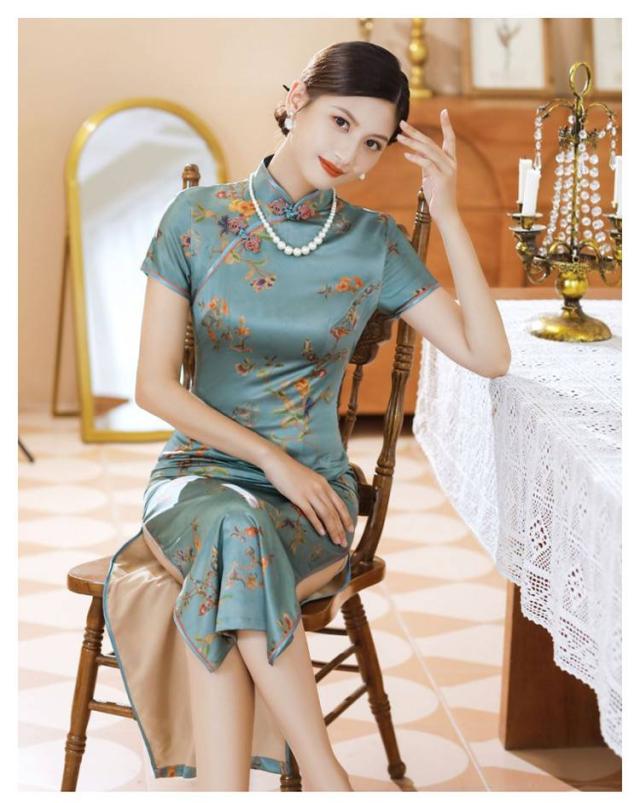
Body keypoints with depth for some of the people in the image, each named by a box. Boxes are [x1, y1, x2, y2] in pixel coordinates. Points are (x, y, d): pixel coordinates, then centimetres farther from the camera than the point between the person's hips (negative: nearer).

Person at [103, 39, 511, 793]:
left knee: (220, 583, -34)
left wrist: (448, 216, -11)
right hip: (198, 472, 0)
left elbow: (487, 356, -6)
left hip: (313, 486, 0)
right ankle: (326, 777, -32)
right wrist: (273, 459, -12)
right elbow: (154, 384, -2)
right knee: (234, 527, -37)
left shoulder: (375, 243, 2)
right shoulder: (198, 216, -1)